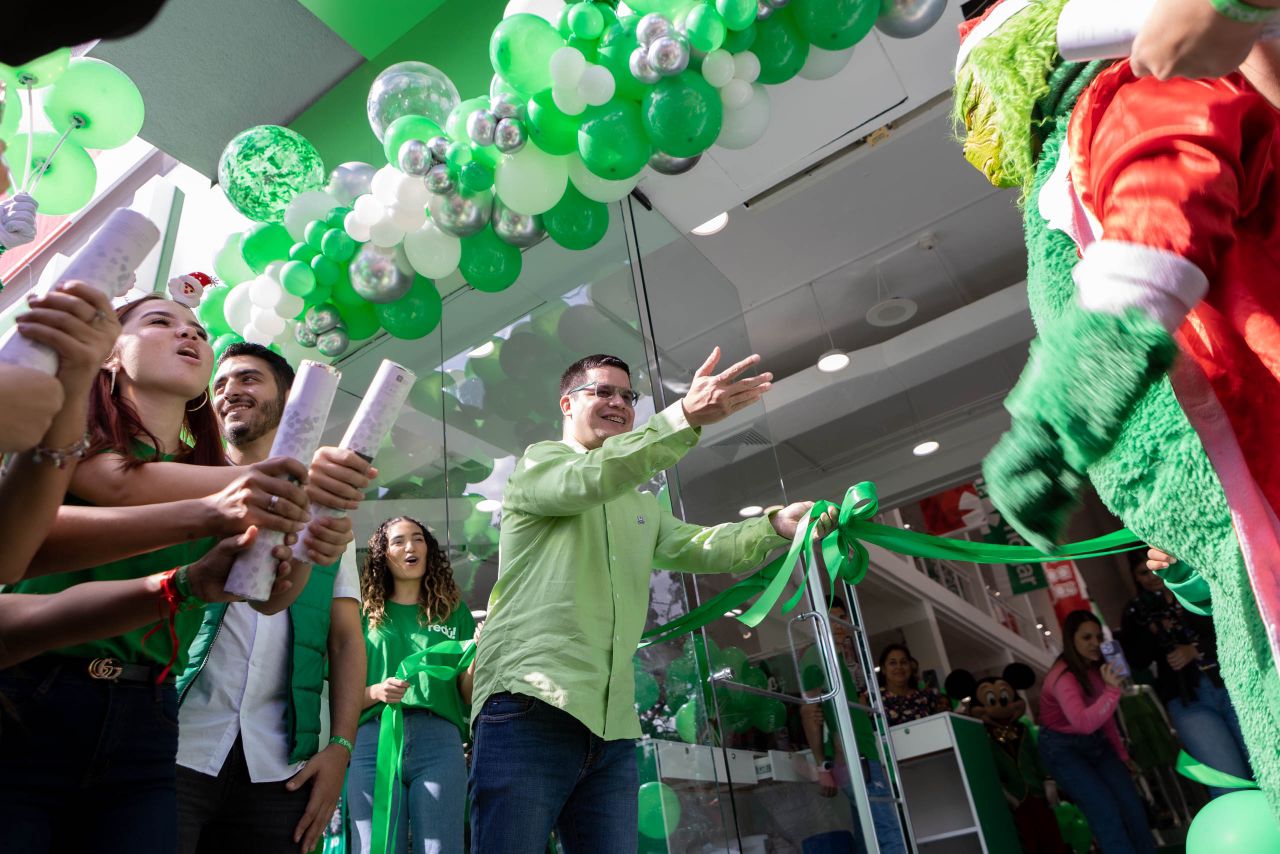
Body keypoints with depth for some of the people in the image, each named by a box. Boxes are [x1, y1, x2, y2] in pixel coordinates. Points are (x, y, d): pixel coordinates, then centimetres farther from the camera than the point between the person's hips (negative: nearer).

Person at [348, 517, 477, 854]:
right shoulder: (365, 615, 15)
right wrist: (376, 692, -9)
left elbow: (469, 697, 12)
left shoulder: (453, 612, 17)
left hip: (439, 740, 0)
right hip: (373, 741, 0)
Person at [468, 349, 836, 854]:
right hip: (531, 700, -6)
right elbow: (590, 478, -15)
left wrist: (777, 525, -1)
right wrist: (687, 416, -28)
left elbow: (702, 547, 18)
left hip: (612, 724, 7)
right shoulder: (539, 462, 7)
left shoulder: (642, 508, 29)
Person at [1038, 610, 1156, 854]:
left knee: (1132, 806, -1)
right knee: (1107, 813, -16)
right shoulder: (1062, 676, -26)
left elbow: (1105, 717, 13)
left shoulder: (1095, 668, 1)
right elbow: (1083, 722, -42)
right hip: (1064, 748, -7)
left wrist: (1121, 753, 13)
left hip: (1095, 742, 7)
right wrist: (1112, 690, -49)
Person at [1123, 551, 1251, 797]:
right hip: (1187, 700, -1)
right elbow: (1137, 662, 0)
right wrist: (1154, 631, -14)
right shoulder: (1136, 611, 9)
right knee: (1231, 785, -14)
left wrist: (1195, 650, -11)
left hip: (1231, 684, 1)